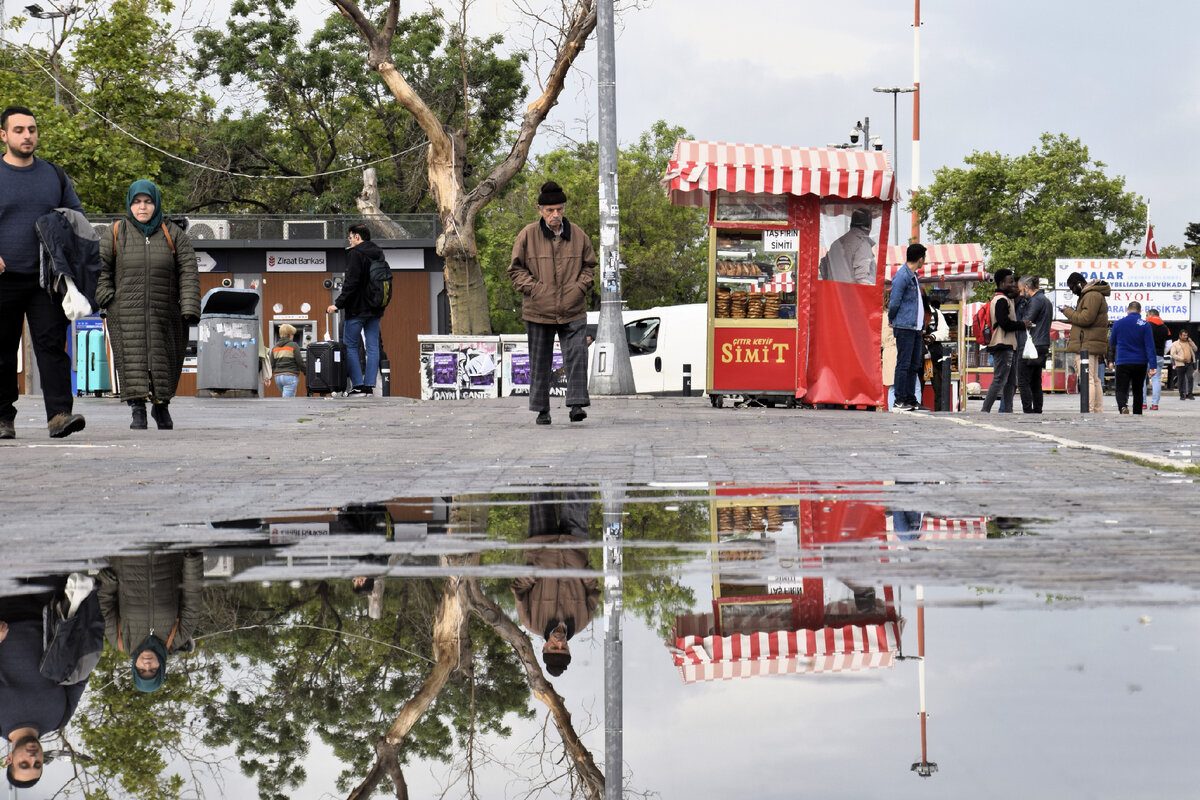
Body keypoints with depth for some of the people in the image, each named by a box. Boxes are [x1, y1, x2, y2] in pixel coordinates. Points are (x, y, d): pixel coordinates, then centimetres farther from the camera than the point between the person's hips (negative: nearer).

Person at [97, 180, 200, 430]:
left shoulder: (173, 234, 6)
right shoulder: (114, 234, 6)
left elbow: (188, 272, 2)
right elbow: (98, 266, 8)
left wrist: (190, 307, -9)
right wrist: (107, 299, -4)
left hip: (164, 313, 1)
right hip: (126, 313, -1)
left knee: (164, 361, 5)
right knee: (132, 360, -11)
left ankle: (161, 406, 25)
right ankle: (137, 410, -12)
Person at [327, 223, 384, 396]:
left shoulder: (356, 253, -11)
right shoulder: (379, 254, 12)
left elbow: (351, 283, -18)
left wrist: (338, 304, -15)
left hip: (357, 308, -7)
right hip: (375, 310, 7)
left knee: (350, 346, 0)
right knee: (373, 347, 6)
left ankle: (358, 386, -7)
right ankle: (370, 386, 3)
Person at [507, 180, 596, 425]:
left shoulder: (578, 234, 3)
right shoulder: (528, 235, -2)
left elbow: (590, 265, 15)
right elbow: (515, 269, 4)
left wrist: (580, 287, -1)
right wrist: (534, 288, -9)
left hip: (573, 311, 0)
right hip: (538, 311, 0)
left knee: (577, 355, -13)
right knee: (540, 362, 7)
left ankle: (577, 404, -12)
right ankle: (541, 410, 17)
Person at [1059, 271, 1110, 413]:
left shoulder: (1092, 296, -13)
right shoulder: (1090, 294, 21)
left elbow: (1086, 318, -20)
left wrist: (1067, 311, -9)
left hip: (1087, 345, -11)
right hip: (1091, 346, 11)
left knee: (1087, 379, -13)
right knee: (1095, 380, 13)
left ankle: (1088, 412, -17)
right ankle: (1098, 411, 16)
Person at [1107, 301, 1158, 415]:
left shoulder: (1118, 323, -1)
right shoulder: (1145, 325, -5)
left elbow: (1112, 343, 13)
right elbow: (1150, 347, -9)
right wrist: (1153, 366, -10)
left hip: (1123, 363, -1)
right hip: (1140, 363, 1)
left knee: (1121, 390, -3)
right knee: (1138, 391, 14)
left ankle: (1122, 406, -32)